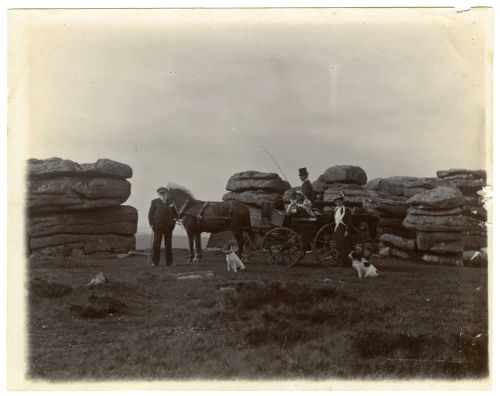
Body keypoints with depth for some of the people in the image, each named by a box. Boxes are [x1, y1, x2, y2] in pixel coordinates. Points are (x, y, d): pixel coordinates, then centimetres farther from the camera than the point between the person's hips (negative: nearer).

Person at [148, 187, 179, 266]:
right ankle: (155, 262, 4)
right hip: (158, 226, -2)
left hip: (168, 227, 2)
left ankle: (169, 262, 13)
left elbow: (175, 213, 16)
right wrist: (151, 224, -7)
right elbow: (150, 214, 2)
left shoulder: (170, 202, 9)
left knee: (168, 244, 7)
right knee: (156, 244, -1)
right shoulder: (154, 202, 3)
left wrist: (175, 218, -3)